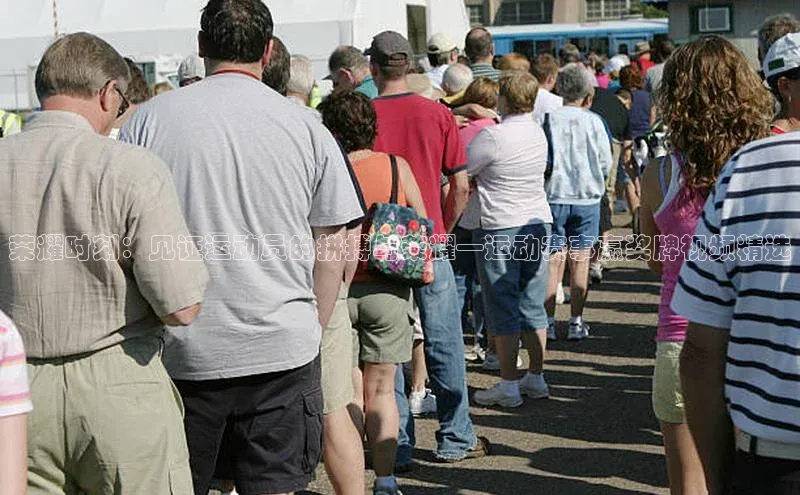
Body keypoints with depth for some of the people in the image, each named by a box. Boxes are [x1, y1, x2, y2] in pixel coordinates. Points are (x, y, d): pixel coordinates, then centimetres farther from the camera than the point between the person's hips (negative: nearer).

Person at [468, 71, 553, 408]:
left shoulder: (493, 137, -16)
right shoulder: (538, 132, 6)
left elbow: (459, 173, -11)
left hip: (500, 229, -7)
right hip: (538, 222, 7)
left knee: (503, 309, 0)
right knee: (533, 305, 12)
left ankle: (509, 386, 3)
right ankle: (536, 378, 19)